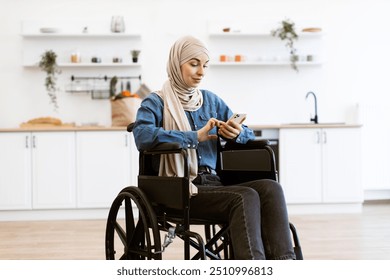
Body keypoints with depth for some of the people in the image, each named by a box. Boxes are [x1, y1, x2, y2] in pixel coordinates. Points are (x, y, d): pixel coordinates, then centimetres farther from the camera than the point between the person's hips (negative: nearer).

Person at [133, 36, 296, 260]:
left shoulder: (211, 100, 19)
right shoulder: (156, 102, 2)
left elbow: (250, 135, 20)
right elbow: (142, 136, -19)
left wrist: (237, 134, -5)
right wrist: (196, 136, -22)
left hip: (212, 182, 5)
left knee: (270, 188, -24)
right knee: (245, 197, -31)